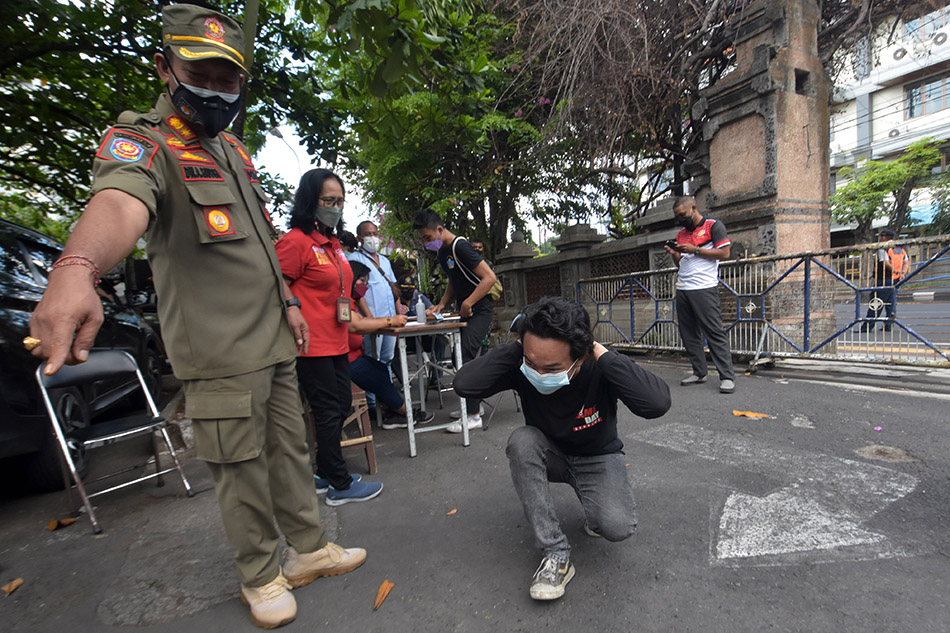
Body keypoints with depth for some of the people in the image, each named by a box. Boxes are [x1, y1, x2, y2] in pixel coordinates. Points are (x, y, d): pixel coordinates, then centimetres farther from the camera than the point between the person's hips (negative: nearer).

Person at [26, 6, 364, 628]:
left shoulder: (234, 149, 16)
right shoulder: (141, 144, -7)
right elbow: (119, 203, -32)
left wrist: (287, 301, 17)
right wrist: (76, 269, -52)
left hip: (275, 342, 8)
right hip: (221, 355, -7)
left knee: (291, 449, 17)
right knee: (242, 468, 6)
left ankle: (309, 549, 37)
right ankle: (261, 577, 31)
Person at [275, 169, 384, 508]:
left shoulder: (333, 243, 15)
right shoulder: (295, 241, -12)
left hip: (337, 342, 9)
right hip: (312, 345, -9)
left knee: (341, 407, 16)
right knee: (328, 412, 2)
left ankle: (324, 472, 35)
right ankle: (340, 485, 19)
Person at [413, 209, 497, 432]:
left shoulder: (460, 247, -18)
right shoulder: (442, 251, 12)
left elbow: (489, 277, -22)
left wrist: (468, 303, -22)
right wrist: (440, 306, 10)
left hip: (480, 311, -10)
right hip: (465, 312, 10)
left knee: (465, 358, -14)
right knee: (459, 358, 11)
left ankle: (473, 416, -5)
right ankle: (474, 404, 25)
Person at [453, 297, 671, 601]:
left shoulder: (599, 369, -31)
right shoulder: (521, 367, -26)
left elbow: (658, 403, -45)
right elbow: (464, 384, -36)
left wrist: (602, 353, -41)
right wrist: (516, 347, -38)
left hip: (598, 458, -1)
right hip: (550, 455, 2)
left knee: (618, 527, -28)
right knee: (521, 440, -32)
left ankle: (594, 509, 12)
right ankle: (555, 552, -19)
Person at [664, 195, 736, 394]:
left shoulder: (713, 226, 2)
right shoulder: (681, 234, 20)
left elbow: (724, 252, -7)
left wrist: (694, 250, -11)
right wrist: (674, 255, 2)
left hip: (704, 288, -7)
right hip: (683, 288, 7)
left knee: (714, 332, -8)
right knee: (688, 333, 5)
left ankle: (727, 377, -3)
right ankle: (699, 373, 13)